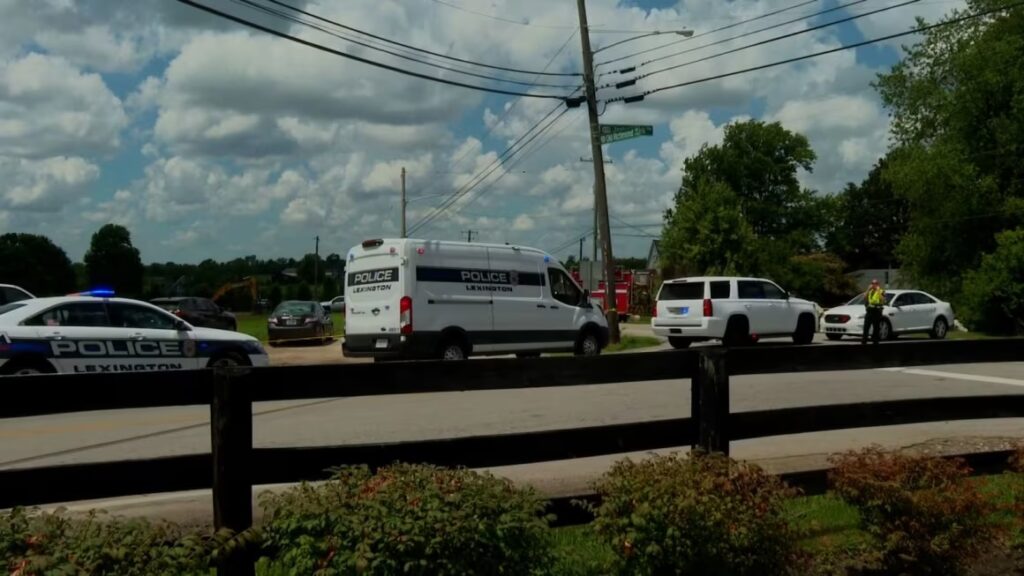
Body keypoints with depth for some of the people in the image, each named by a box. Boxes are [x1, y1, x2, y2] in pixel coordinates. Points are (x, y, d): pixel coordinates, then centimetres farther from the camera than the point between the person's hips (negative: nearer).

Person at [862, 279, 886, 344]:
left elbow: (883, 300, -14)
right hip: (869, 310, 3)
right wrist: (868, 290, -8)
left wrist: (878, 291, -16)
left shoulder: (881, 291, 2)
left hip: (877, 311, -3)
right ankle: (863, 341, -3)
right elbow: (865, 298, -1)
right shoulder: (869, 291, 15)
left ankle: (875, 341, 10)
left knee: (876, 328, 3)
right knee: (866, 327, -3)